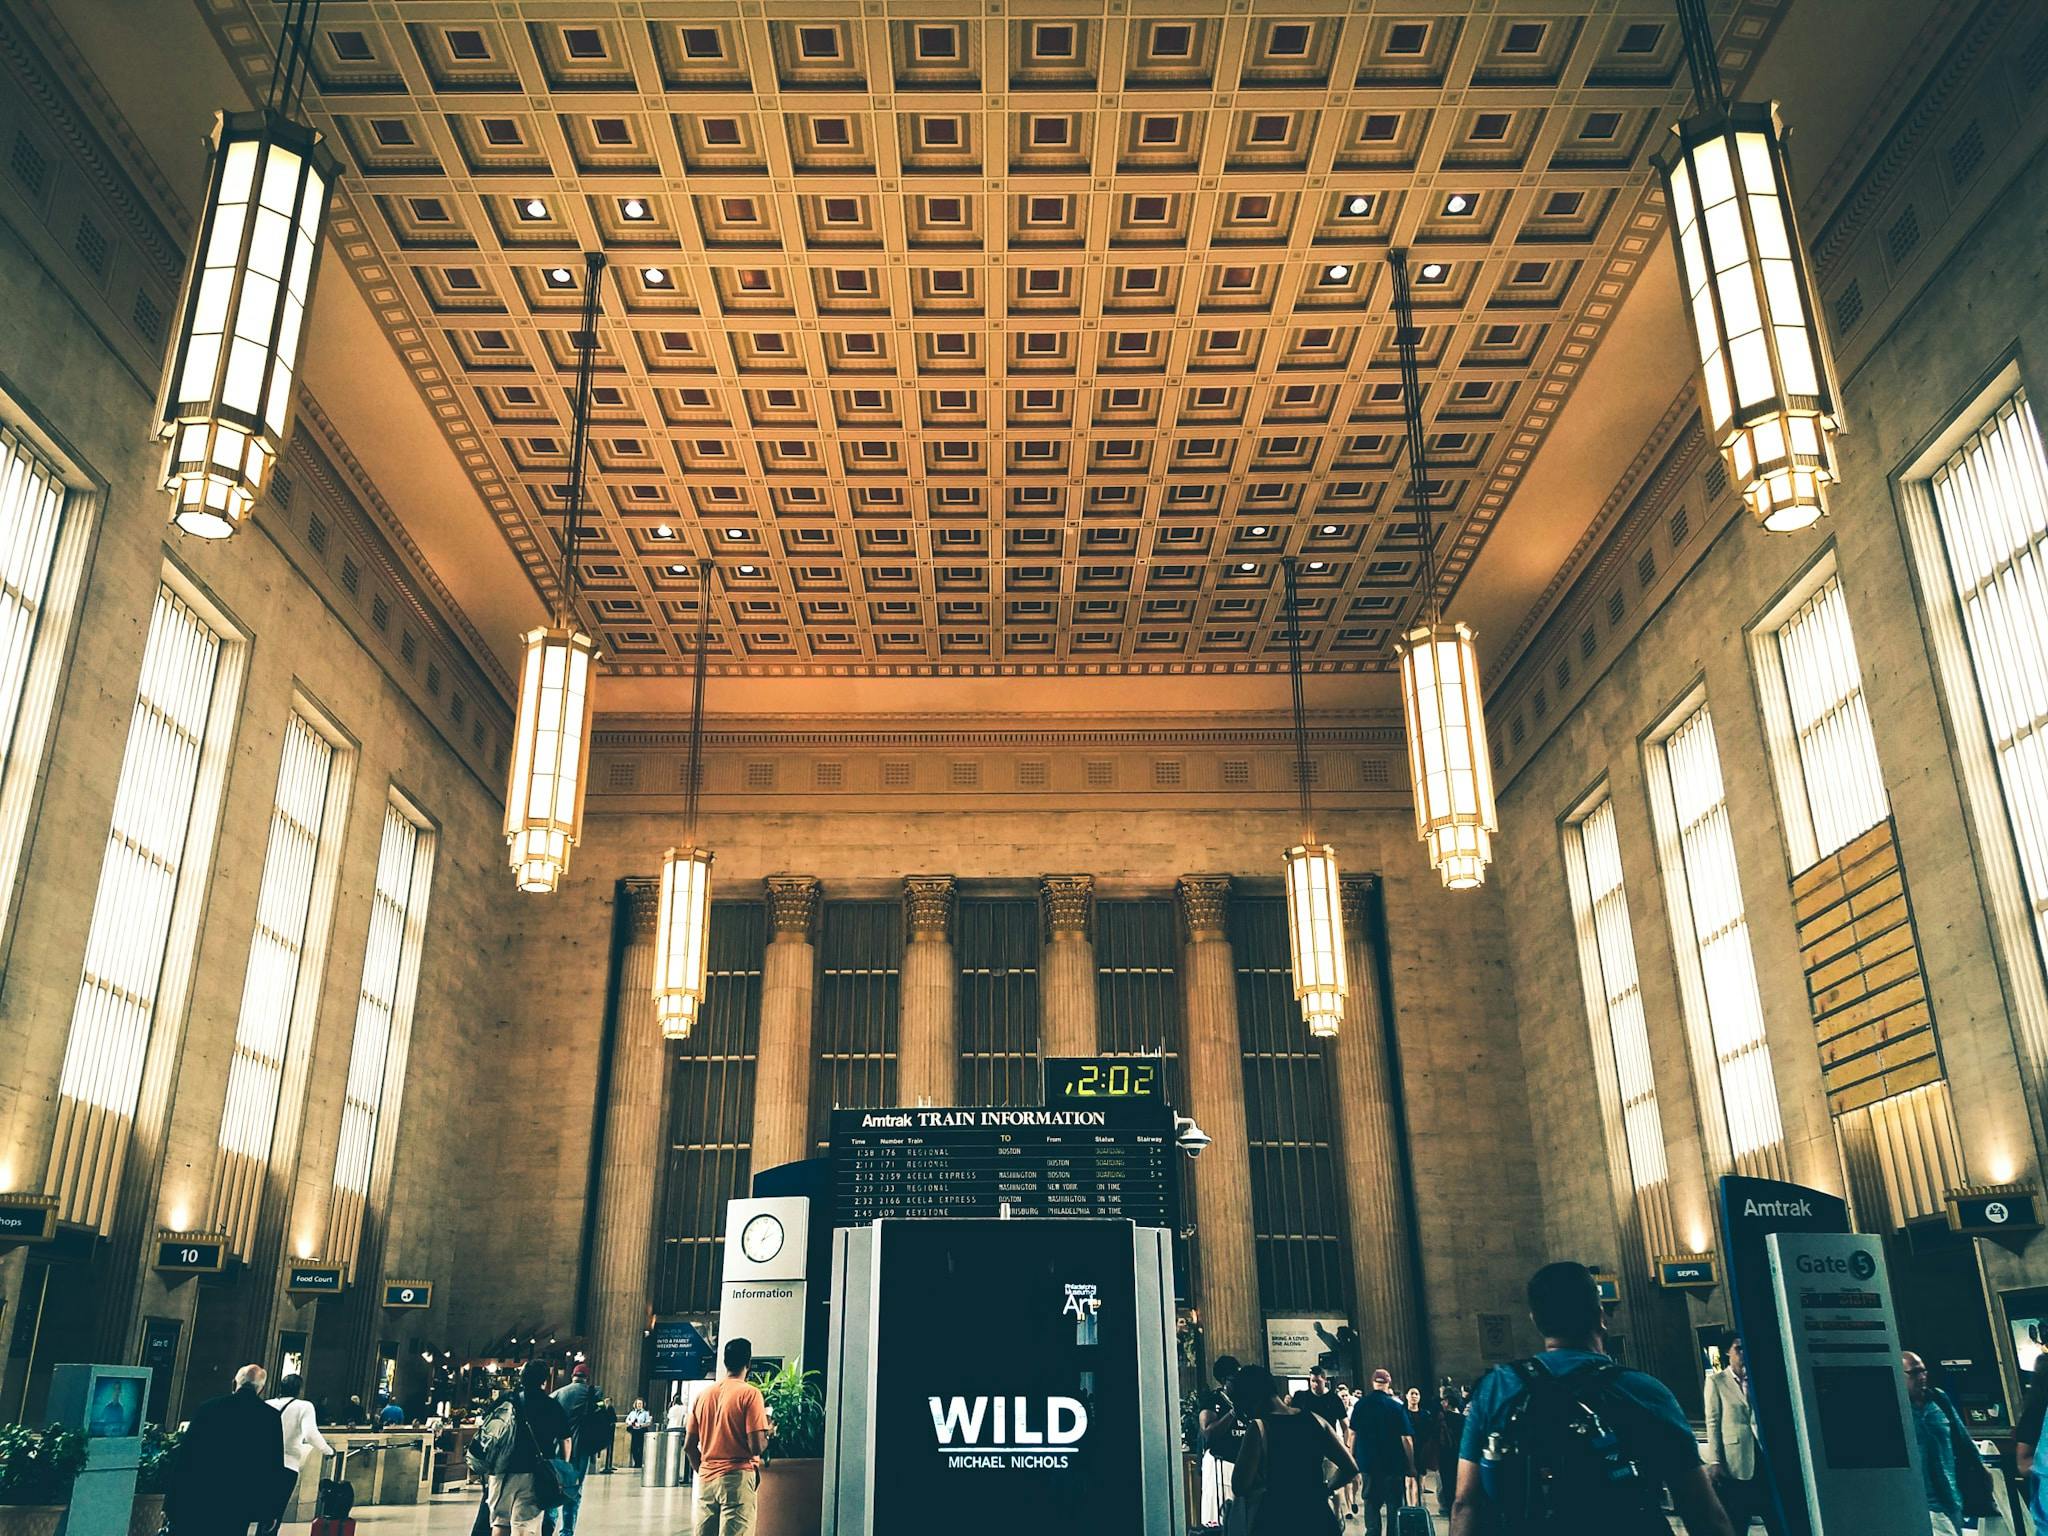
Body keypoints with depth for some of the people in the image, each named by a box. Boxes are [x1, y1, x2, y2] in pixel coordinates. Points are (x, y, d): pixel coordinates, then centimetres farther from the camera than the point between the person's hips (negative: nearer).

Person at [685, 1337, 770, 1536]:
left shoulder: (703, 1395, 9)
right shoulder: (749, 1393, -8)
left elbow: (689, 1446, 11)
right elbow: (757, 1446, -14)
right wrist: (766, 1436, 6)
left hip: (706, 1479, 6)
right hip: (737, 1478, -6)